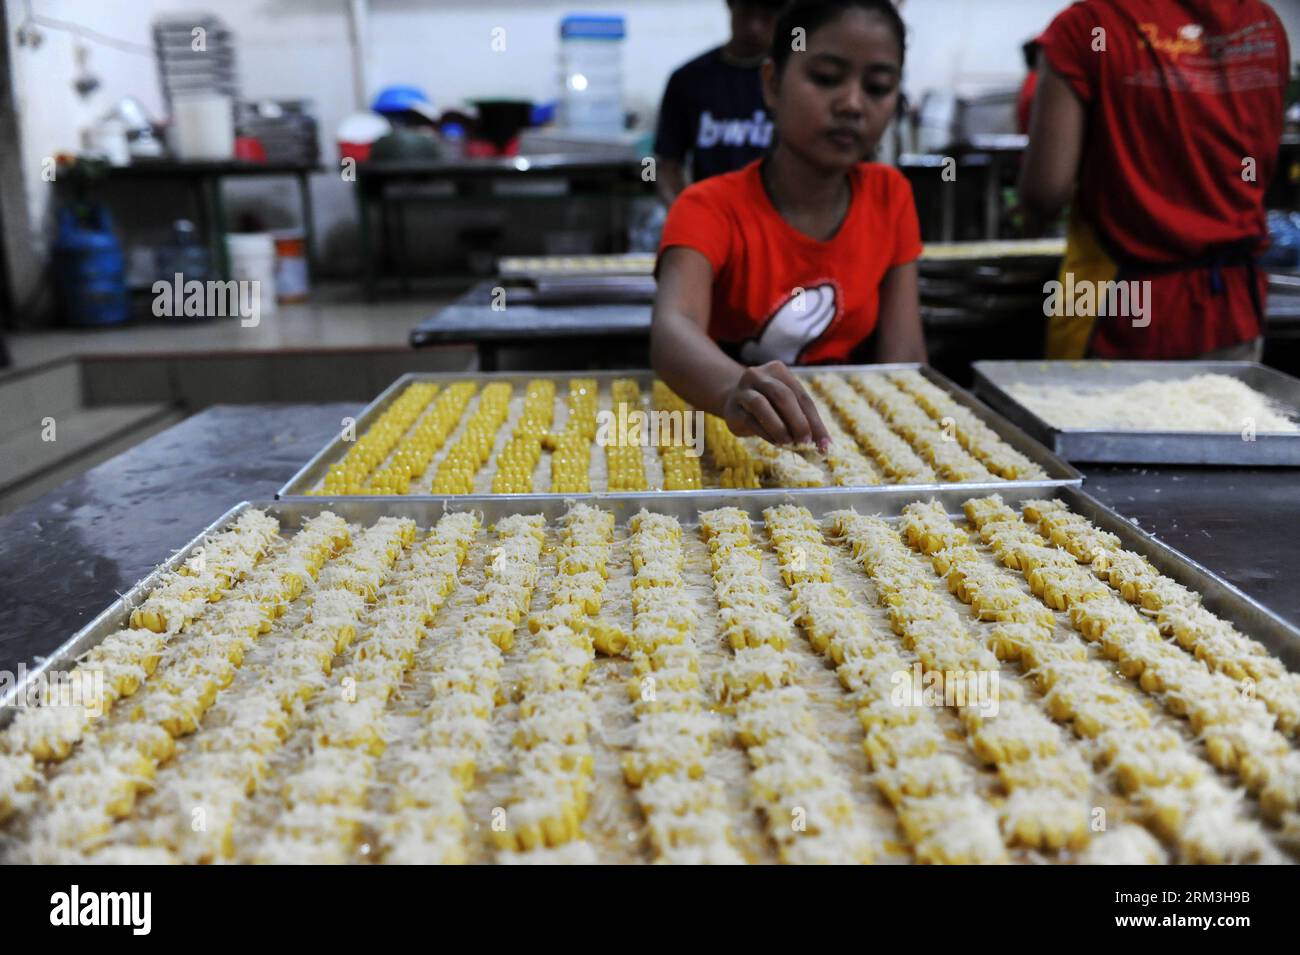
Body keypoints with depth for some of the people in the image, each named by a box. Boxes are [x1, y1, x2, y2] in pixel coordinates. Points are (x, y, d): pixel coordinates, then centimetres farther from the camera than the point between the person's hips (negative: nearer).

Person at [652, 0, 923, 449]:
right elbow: (672, 329, -32)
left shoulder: (890, 197, 1)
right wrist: (736, 391, -53)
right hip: (722, 434, -3)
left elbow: (904, 353, -4)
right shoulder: (710, 209, -13)